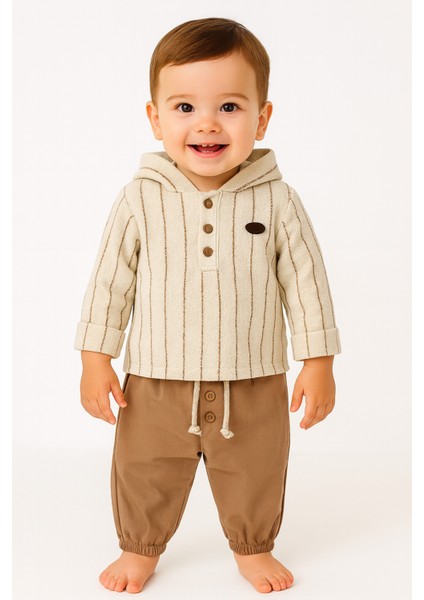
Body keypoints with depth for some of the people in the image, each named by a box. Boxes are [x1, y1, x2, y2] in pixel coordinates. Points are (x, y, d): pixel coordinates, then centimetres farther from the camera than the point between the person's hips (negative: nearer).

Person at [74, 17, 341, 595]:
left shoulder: (277, 200, -10)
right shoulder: (140, 199, -11)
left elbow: (306, 281, -4)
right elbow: (110, 279, -3)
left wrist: (318, 362, -3)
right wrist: (96, 359, -3)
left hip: (253, 385, 0)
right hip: (156, 383, 0)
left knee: (255, 478, 19)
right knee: (145, 477, 17)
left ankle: (253, 548, 46)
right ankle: (140, 549, 44)